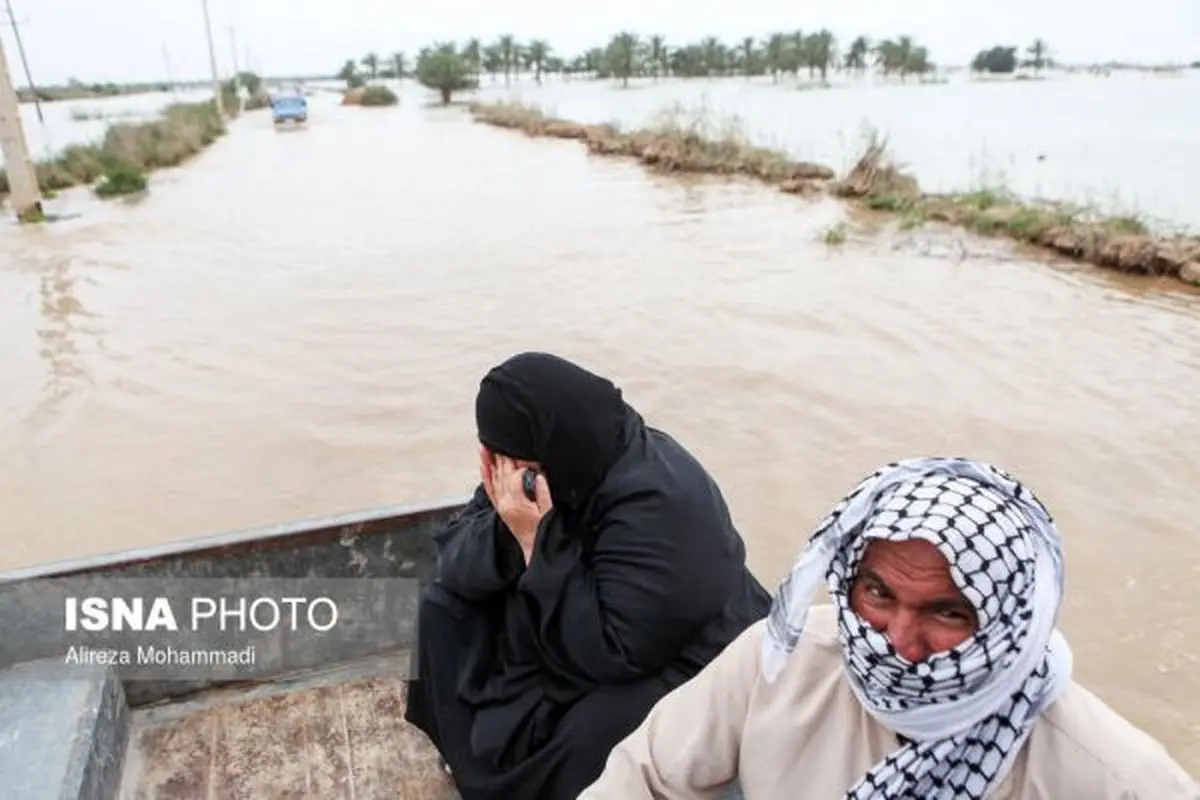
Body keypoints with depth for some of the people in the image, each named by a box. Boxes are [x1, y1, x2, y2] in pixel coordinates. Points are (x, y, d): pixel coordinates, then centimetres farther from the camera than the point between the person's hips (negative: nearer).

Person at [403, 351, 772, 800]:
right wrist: (507, 529, -30)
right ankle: (480, 760, 18)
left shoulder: (656, 503, -32)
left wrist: (535, 538, -35)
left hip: (682, 667, -7)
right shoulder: (568, 459, -12)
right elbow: (454, 558, -8)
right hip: (575, 647, 7)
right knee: (445, 605, 0)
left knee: (589, 740, -34)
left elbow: (612, 652, -34)